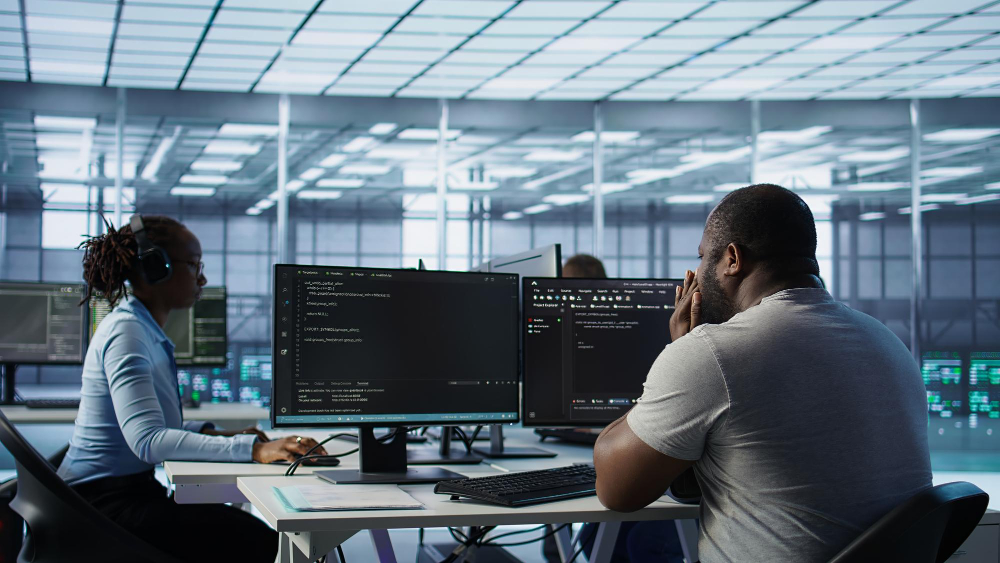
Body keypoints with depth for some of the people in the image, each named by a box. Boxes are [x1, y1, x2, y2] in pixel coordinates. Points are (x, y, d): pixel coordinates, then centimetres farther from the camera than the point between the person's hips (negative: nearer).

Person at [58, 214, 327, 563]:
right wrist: (252, 449, -35)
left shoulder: (147, 331, 15)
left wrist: (215, 434, 7)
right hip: (104, 498, -10)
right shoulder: (126, 332, -17)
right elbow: (147, 440, -30)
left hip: (130, 488, 10)